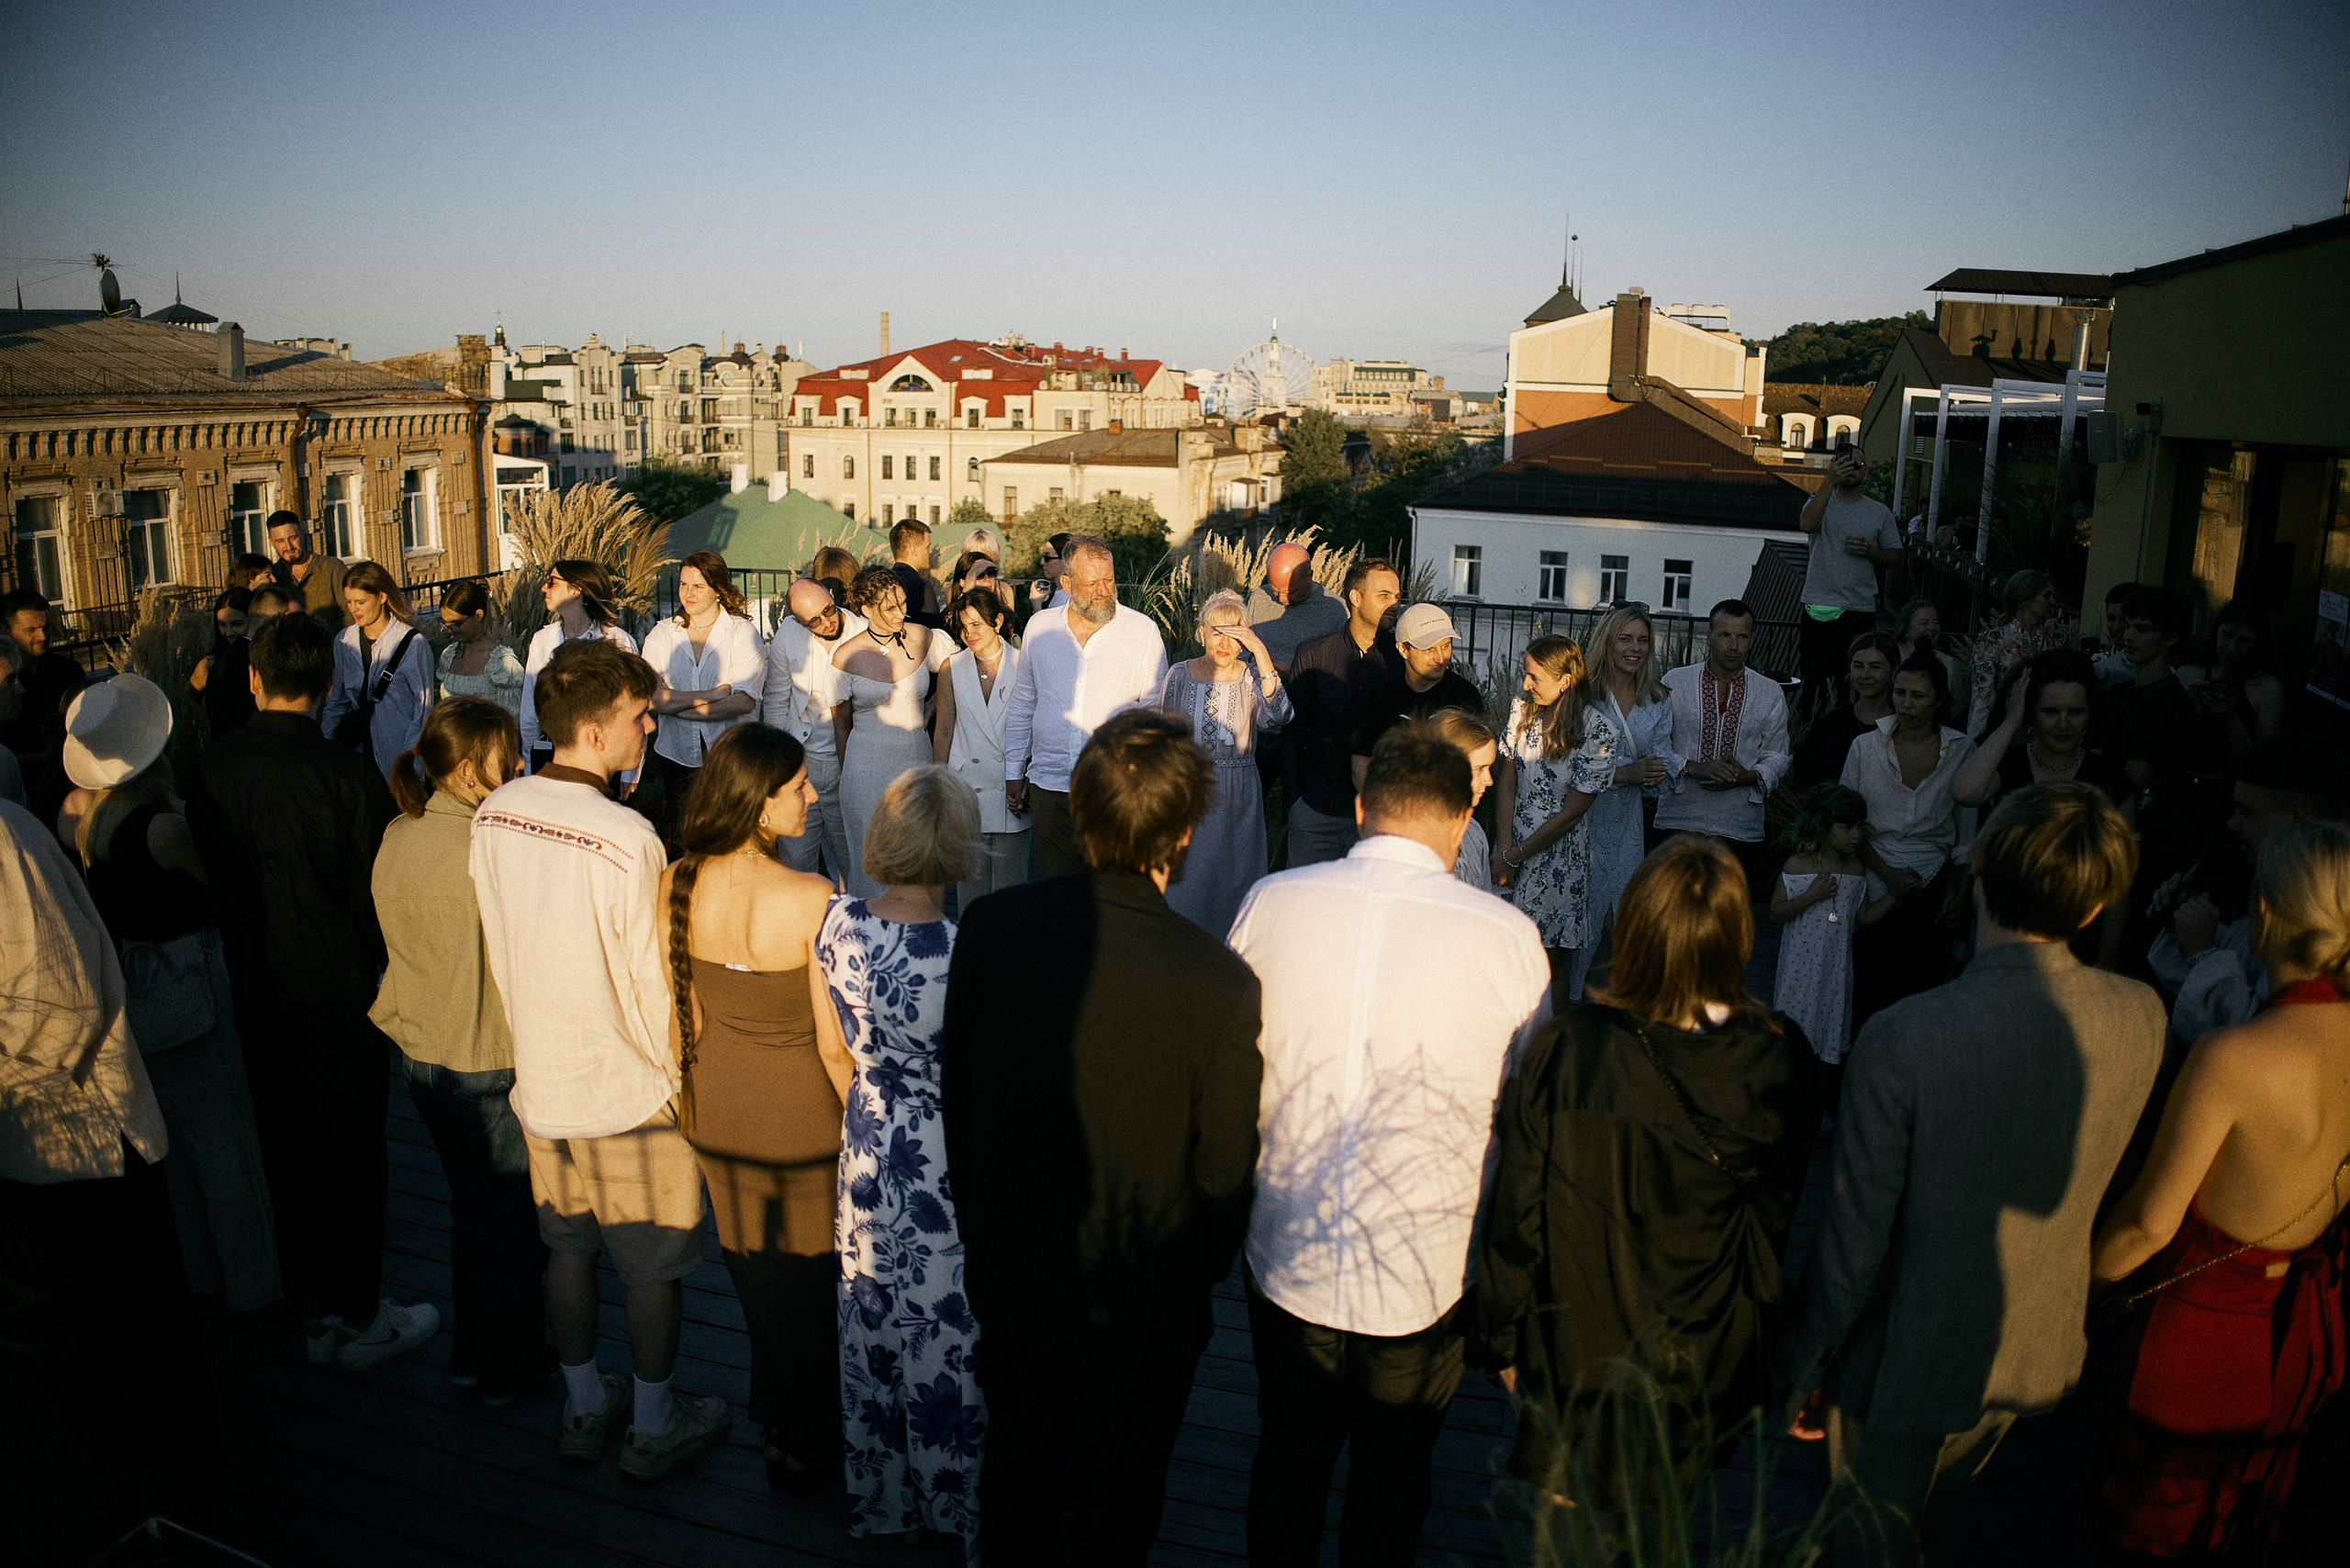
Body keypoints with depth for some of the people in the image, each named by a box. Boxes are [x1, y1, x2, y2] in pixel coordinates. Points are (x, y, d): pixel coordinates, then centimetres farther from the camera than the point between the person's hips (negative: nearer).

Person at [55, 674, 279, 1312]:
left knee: (176, 1134, 23)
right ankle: (251, 1282, 20)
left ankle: (202, 1268, 38)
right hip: (187, 989, -7)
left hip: (123, 988, 7)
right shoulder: (163, 827, -28)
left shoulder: (71, 813, -6)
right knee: (225, 1139, 8)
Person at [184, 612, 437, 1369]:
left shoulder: (211, 770, -5)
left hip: (257, 994, 5)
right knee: (351, 1156, 8)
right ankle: (361, 1320, 21)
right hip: (338, 991, -5)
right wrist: (378, 964, 6)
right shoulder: (347, 774, -20)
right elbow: (376, 892, -13)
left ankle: (313, 1314, 32)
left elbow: (210, 878, 5)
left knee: (286, 1155, 17)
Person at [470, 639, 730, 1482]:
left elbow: (496, 947, 5)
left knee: (569, 1248, 22)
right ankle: (653, 1426, 29)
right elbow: (656, 985, -20)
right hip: (630, 1092, -6)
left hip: (541, 1079, 6)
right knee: (654, 1264, 13)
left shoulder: (493, 814, -6)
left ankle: (584, 1407, 39)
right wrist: (685, 1079, -4)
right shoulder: (627, 841, -28)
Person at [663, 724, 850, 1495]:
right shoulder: (810, 899, -30)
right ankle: (807, 1447, 39)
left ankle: (775, 1410, 50)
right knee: (806, 1279, 20)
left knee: (754, 1272, 26)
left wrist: (696, 1085, 15)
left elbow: (679, 1012, -2)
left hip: (717, 1108, 5)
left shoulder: (676, 883, -14)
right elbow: (834, 1045, -22)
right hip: (800, 1114, -4)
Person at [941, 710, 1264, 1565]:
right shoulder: (1219, 983, -31)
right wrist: (1200, 1273, 5)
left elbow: (954, 1095, -5)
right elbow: (1223, 1169, -17)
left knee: (1016, 1472, 30)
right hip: (1141, 1301, -3)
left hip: (1009, 1270, 4)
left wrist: (980, 1224, 12)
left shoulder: (992, 926, -20)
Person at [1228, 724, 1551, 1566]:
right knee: (1391, 1482, 24)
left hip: (1286, 1261, 2)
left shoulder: (1269, 903, -11)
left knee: (1287, 1464, 25)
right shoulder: (1509, 937, -17)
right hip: (1427, 1276, -1)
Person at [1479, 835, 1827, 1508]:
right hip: (1710, 1381, 2)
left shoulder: (1564, 1052, -27)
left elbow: (1517, 1218, -15)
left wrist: (1502, 1339, 3)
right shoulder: (1782, 1064, -22)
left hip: (1575, 1370, -1)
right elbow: (1782, 1228, -7)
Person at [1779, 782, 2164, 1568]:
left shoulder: (1902, 1038, -33)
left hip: (1909, 1356, -5)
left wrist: (1804, 1366, -7)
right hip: (2035, 1349, 5)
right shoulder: (2141, 1018, -18)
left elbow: (1854, 1238, -23)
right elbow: (2085, 1171, 2)